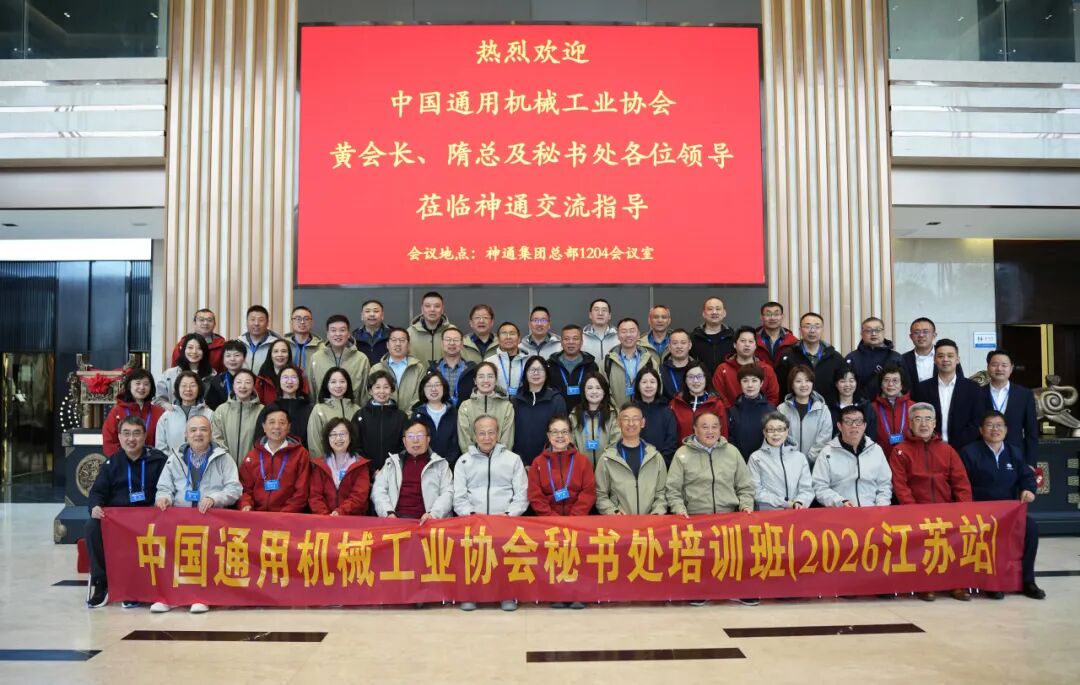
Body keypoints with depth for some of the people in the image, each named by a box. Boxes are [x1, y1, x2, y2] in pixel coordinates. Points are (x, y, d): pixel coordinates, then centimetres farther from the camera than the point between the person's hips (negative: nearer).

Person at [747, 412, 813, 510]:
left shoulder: (800, 457, 14)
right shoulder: (756, 458, 4)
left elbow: (806, 489, 8)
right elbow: (757, 492, -2)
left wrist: (799, 503, -12)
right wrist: (785, 503, -9)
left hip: (796, 513, 2)